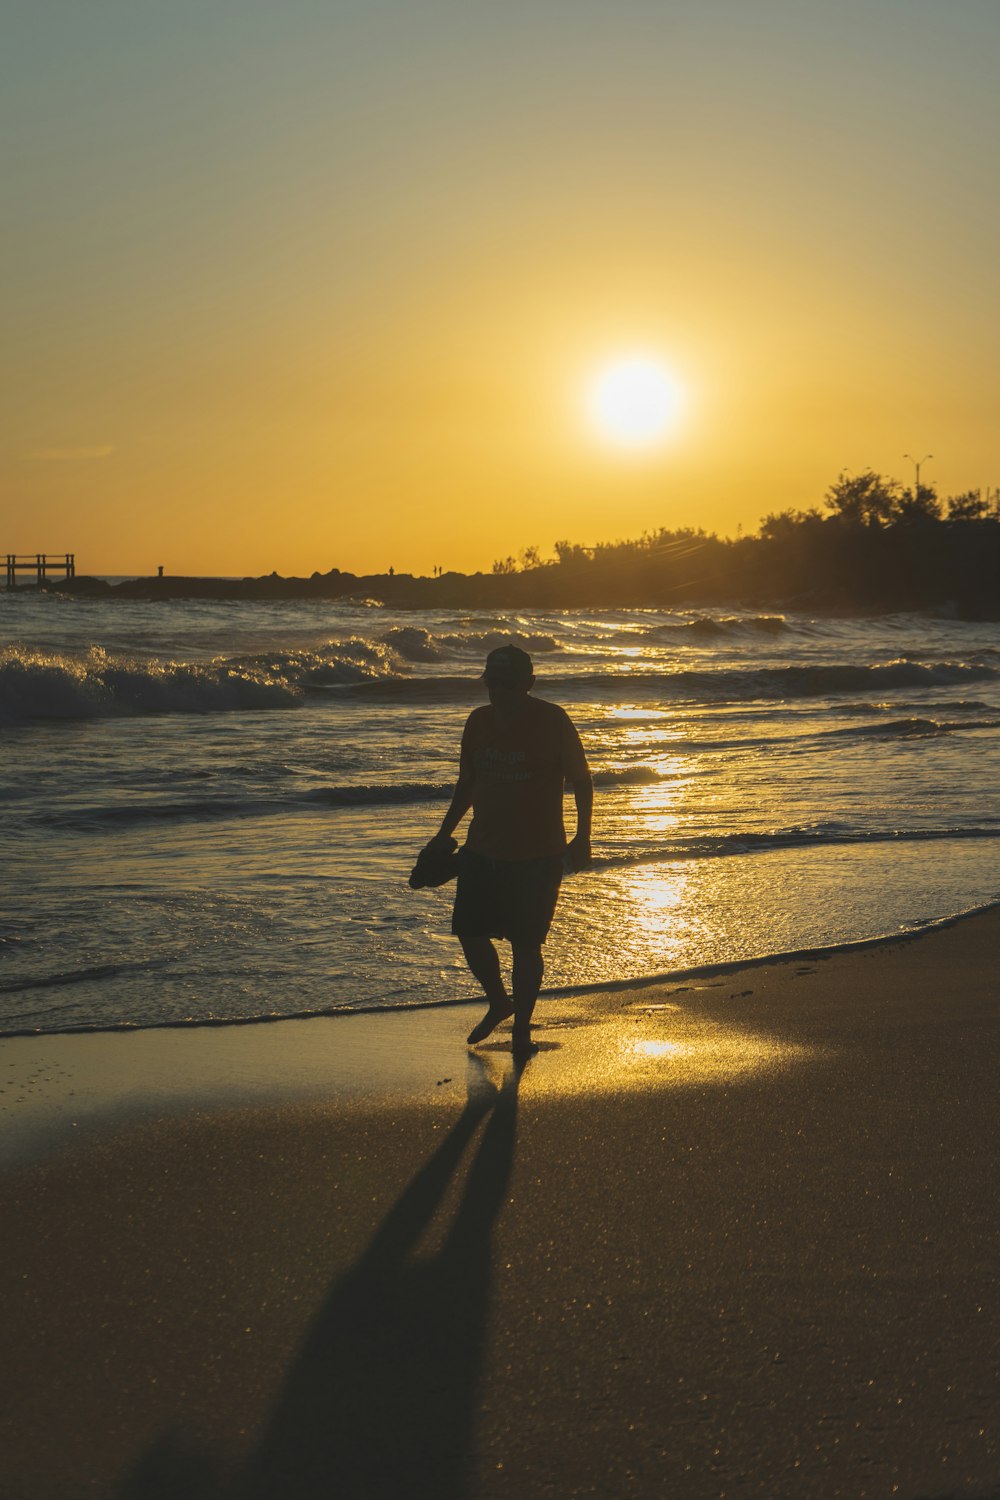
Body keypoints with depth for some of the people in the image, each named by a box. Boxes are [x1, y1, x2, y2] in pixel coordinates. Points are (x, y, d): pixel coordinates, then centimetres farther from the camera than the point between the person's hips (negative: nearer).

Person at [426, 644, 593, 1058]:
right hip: (482, 850, 5)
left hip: (537, 855, -5)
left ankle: (522, 1028, 17)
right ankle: (498, 1002, 30)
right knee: (470, 934, 4)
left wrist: (582, 838, -11)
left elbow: (581, 781, -3)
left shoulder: (552, 721, -8)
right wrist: (445, 833, 17)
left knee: (525, 945, 0)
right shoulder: (478, 722, 6)